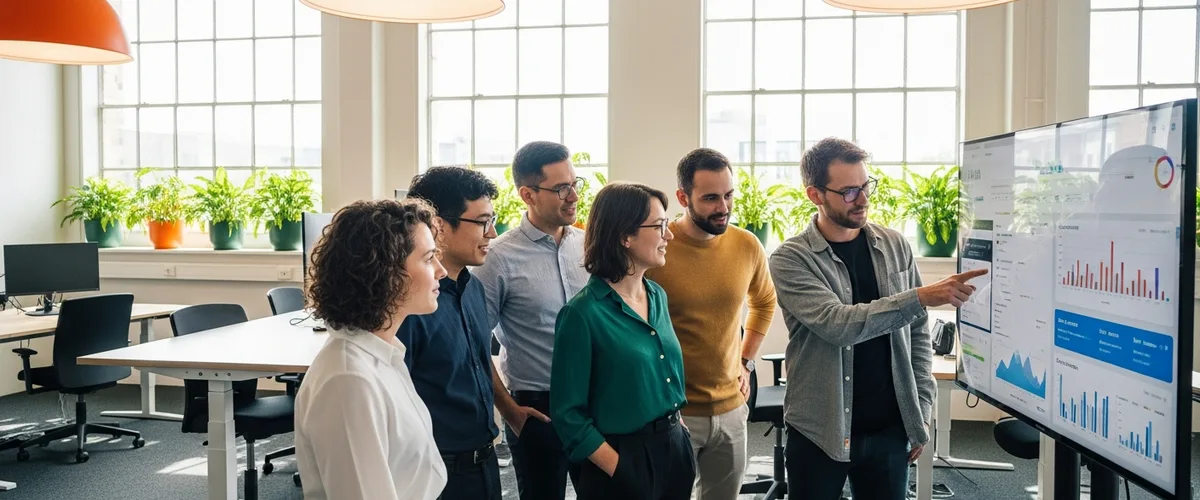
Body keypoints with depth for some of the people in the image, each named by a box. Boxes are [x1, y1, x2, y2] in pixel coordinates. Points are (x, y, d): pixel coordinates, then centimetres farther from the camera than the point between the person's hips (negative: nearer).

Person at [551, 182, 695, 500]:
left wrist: (676, 435, 11)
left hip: (674, 448, 7)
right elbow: (568, 415, -15)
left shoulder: (658, 297, 4)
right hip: (623, 458, -7)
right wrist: (620, 469, -15)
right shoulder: (583, 314, -18)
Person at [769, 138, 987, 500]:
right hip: (819, 432, -3)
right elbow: (838, 325, -24)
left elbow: (918, 332, 9)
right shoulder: (790, 260, -11)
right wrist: (921, 297, -29)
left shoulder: (895, 247, 3)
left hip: (889, 428, 3)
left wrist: (921, 409, 4)